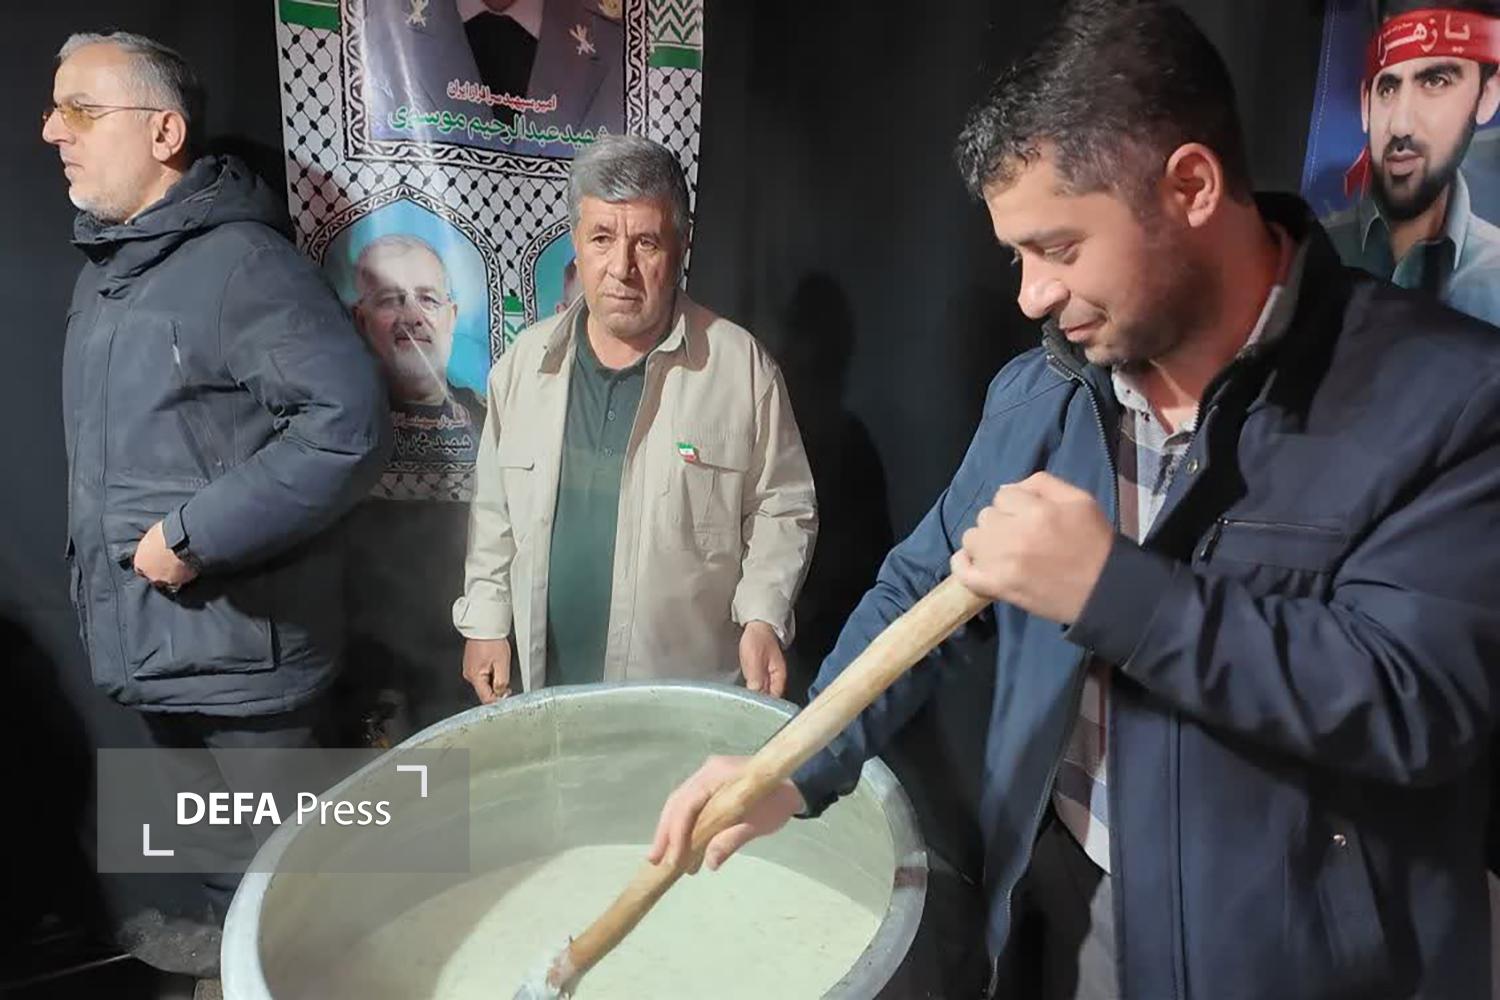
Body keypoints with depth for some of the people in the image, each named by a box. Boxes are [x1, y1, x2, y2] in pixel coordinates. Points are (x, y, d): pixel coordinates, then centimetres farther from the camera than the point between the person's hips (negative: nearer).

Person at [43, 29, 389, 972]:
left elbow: (350, 424, -26)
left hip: (239, 653, -8)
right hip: (147, 645, 8)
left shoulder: (240, 262, -16)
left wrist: (192, 535, -22)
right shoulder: (103, 271, 12)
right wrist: (98, 571, 15)